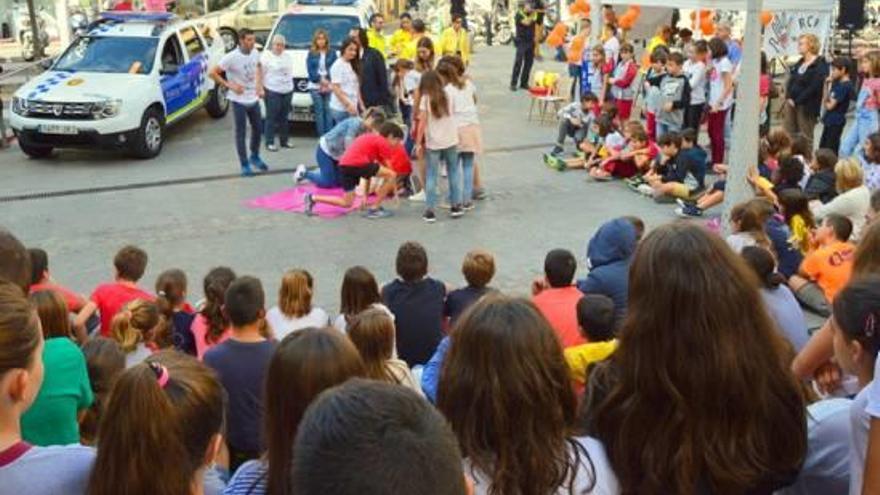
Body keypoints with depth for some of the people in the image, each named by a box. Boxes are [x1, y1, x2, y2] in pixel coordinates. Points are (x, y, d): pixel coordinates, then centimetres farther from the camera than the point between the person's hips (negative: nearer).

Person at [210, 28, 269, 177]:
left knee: (258, 128, 16)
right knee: (241, 133, 2)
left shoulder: (255, 53, -3)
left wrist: (260, 84, 7)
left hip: (254, 98, 6)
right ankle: (244, 164, 11)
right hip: (239, 100, -6)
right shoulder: (231, 57, -20)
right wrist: (229, 85, -19)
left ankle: (255, 157, 37)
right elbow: (213, 73, -17)